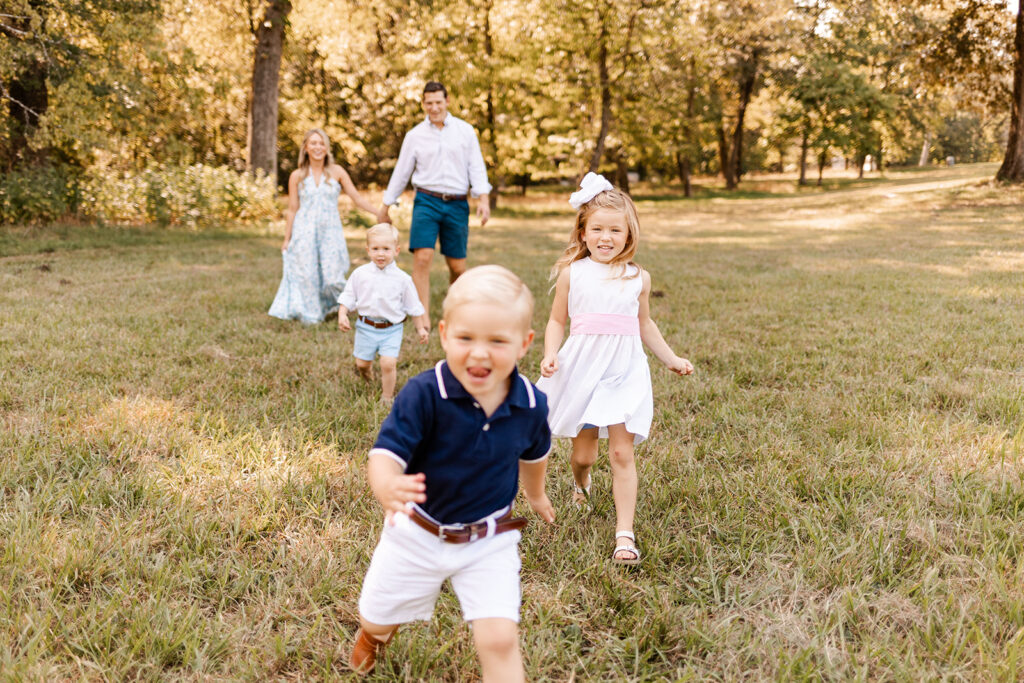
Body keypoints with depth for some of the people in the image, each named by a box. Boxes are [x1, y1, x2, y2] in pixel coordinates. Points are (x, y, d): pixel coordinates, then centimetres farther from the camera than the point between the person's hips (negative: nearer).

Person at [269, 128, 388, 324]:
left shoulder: (337, 172, 3)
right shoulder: (297, 176, 3)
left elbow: (356, 197, 0)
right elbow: (292, 210, 6)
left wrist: (379, 212, -11)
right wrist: (286, 239, 6)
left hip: (330, 232, 0)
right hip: (305, 232, 0)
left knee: (332, 276, -4)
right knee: (307, 275, 1)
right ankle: (311, 315, 18)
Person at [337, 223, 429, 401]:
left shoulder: (402, 279, -4)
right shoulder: (360, 274, -2)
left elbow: (413, 306, 4)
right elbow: (347, 297, 5)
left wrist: (420, 328, 6)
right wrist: (342, 314, -10)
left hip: (391, 329, -2)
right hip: (366, 327, 2)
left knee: (388, 363, -14)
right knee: (362, 363, 11)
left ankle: (387, 397, 7)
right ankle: (367, 374, 49)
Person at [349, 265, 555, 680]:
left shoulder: (531, 405, -15)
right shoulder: (423, 395, -26)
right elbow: (387, 453, -33)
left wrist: (536, 494, 27)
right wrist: (388, 486, -58)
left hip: (490, 542, 1)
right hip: (418, 534, 0)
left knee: (499, 639, -13)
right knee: (377, 618, 22)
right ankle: (374, 632, 62)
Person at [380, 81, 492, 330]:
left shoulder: (465, 131, 6)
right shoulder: (415, 135, 7)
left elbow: (476, 167, 5)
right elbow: (401, 172, 13)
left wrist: (484, 198, -10)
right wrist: (385, 208, 16)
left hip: (457, 204, 1)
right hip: (426, 201, -1)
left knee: (457, 266, 5)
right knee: (422, 258, -16)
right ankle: (423, 319, -14)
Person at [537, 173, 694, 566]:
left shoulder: (638, 278, 6)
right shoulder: (572, 274, 0)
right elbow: (557, 321, 7)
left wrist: (671, 359, 23)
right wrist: (550, 356, -9)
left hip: (624, 374, 0)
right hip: (581, 370, 0)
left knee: (622, 452, -6)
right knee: (583, 453, 8)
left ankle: (625, 534, -1)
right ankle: (581, 486, 45)